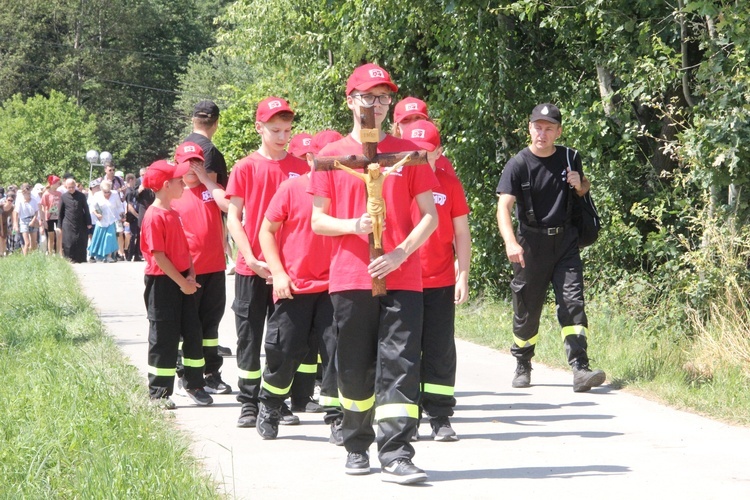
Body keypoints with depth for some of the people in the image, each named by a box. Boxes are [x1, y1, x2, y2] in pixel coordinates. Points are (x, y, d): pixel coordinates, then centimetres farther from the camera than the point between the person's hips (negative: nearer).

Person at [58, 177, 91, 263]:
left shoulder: (81, 196, 5)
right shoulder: (63, 197, 3)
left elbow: (86, 210, 8)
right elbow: (60, 212, 7)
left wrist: (88, 223, 5)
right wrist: (60, 225, 6)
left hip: (81, 224, 1)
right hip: (68, 225, -1)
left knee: (81, 243, 1)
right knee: (69, 243, -6)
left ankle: (80, 259, 10)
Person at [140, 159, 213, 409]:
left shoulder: (173, 213, 11)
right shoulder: (154, 217, -17)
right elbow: (158, 256, -19)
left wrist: (190, 275, 2)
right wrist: (182, 282, -17)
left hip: (183, 282, 8)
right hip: (162, 283, -8)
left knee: (192, 332, 10)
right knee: (164, 338, -2)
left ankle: (195, 385, 20)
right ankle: (159, 394, 7)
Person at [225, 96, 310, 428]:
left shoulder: (301, 168, 4)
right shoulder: (245, 168, 0)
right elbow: (233, 217, -1)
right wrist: (252, 259, -11)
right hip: (251, 268, -1)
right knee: (249, 337, 3)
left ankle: (280, 402, 14)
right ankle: (249, 404, 10)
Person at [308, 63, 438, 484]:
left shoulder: (409, 153, 7)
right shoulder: (333, 155, 8)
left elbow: (430, 216, 5)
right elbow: (316, 220, 7)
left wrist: (400, 253, -10)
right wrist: (353, 225, -13)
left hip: (402, 278, -1)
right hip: (350, 277, 1)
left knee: (400, 366, -8)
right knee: (355, 369, 7)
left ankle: (396, 456, -10)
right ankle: (357, 448, 23)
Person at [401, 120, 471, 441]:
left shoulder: (449, 184, 4)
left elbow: (462, 234, 7)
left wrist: (463, 276, 1)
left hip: (441, 284, 0)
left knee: (440, 352, 3)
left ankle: (440, 418, 9)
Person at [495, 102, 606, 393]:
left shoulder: (570, 159, 6)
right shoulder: (518, 165, -6)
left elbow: (584, 191, 24)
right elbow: (504, 206, -17)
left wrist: (580, 184, -3)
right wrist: (511, 242, -34)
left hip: (565, 241, 2)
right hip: (531, 243, -2)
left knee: (572, 302, -11)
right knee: (527, 309, 7)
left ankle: (580, 369, -18)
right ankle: (522, 366, 28)